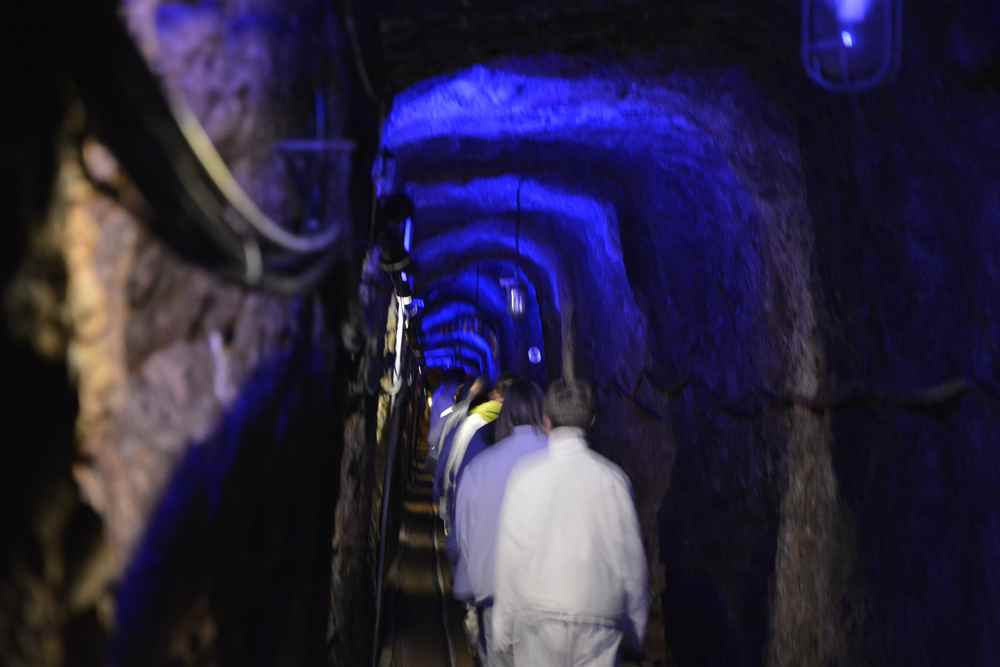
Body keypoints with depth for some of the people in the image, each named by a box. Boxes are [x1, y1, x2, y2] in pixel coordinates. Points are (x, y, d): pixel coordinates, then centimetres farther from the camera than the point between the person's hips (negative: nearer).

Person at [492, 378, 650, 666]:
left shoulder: (525, 473, -4)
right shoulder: (612, 478, -2)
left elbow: (510, 553, -3)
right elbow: (631, 558, 2)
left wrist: (504, 625, 5)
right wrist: (634, 629, 13)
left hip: (537, 618, 0)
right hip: (599, 623, 0)